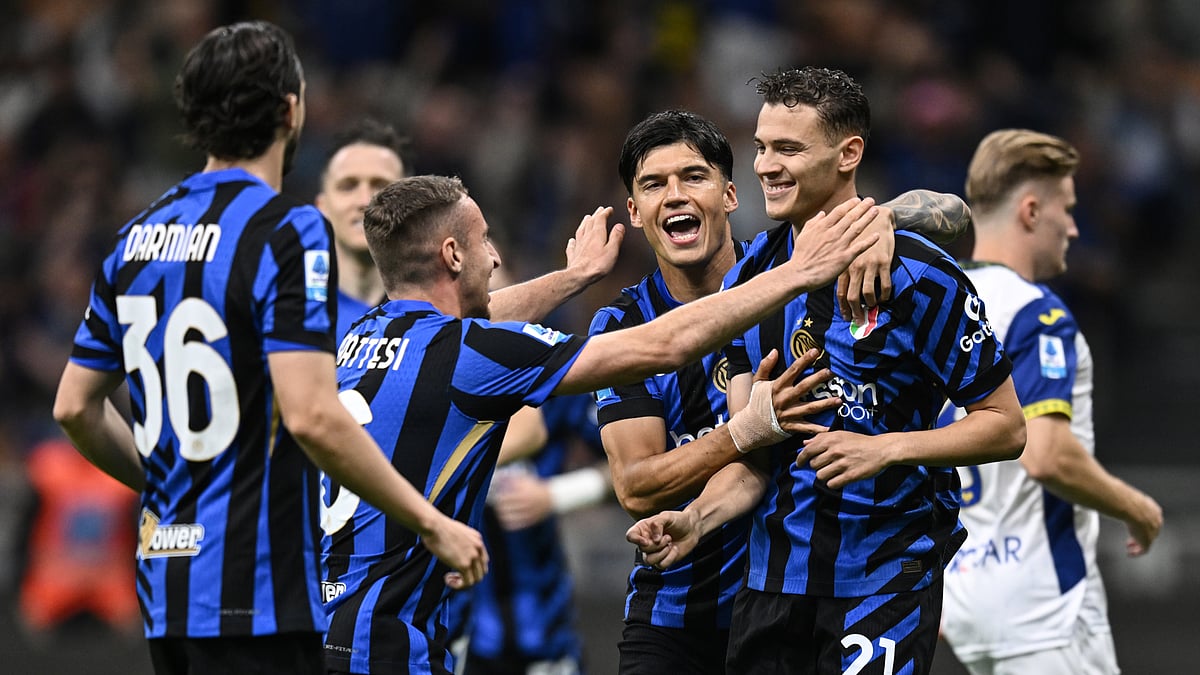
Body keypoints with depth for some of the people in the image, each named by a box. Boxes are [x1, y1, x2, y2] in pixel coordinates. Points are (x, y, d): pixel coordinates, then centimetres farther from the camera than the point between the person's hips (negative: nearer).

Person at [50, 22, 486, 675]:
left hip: (164, 585, 8)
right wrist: (432, 523, -13)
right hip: (255, 595, -8)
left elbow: (74, 406, 15)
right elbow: (311, 416, -21)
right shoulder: (288, 232, -12)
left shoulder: (138, 236, 11)